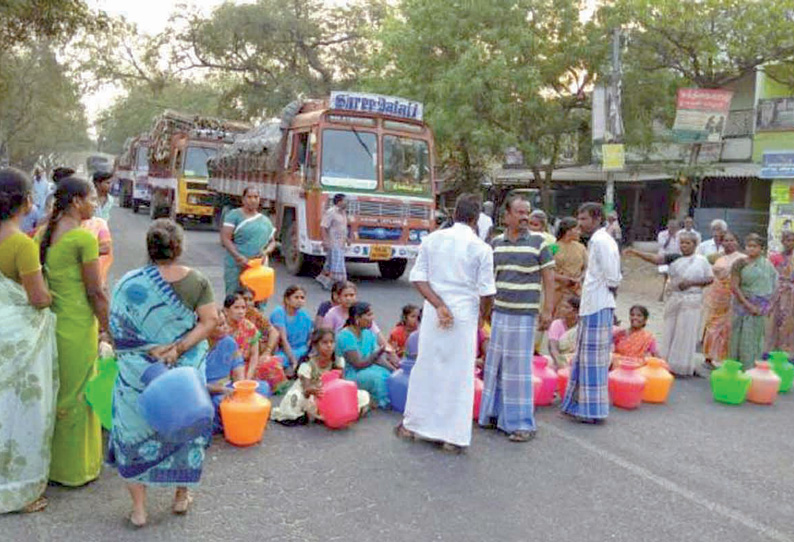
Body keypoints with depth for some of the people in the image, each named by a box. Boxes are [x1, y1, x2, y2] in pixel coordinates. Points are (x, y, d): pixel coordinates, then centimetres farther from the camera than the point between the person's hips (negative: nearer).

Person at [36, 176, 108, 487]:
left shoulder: (44, 233, 6)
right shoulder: (84, 238, -17)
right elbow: (95, 292, -16)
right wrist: (107, 328, -7)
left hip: (49, 320, 7)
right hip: (77, 325, -7)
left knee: (51, 393, 19)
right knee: (77, 395, 7)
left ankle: (48, 461, 34)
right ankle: (75, 468, 20)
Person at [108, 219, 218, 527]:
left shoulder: (130, 283, -11)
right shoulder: (197, 281, -8)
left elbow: (117, 329, -10)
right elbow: (210, 321, -12)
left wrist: (151, 350, -8)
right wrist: (179, 348, -16)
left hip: (139, 372, -1)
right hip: (186, 370, 1)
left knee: (135, 434, 14)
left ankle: (138, 508, 20)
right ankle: (181, 496, 32)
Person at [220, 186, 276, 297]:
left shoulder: (265, 220, 17)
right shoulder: (234, 215, 2)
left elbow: (272, 242, 20)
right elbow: (225, 239, -5)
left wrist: (266, 252, -3)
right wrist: (238, 257, -17)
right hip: (237, 266, -4)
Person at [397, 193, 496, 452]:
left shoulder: (432, 239, 1)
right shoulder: (481, 248, -8)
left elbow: (418, 277, -3)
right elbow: (487, 291, -7)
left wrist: (439, 305, -7)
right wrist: (483, 315, 11)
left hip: (434, 314, 3)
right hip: (464, 315, -3)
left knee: (426, 367, 16)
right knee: (459, 374, 6)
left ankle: (411, 425, 28)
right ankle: (454, 436, 12)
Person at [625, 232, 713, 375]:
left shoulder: (701, 261, 1)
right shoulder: (674, 258, 4)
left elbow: (710, 279, 2)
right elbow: (656, 258, -8)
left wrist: (692, 283, -12)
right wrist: (636, 253, -22)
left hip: (691, 301, -3)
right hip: (673, 299, 3)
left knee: (686, 333, 0)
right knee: (670, 331, 6)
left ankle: (683, 367, 10)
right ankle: (669, 364, 15)